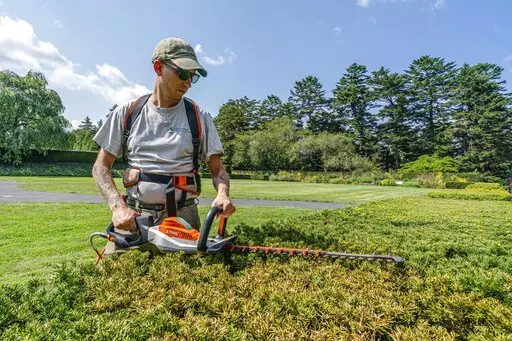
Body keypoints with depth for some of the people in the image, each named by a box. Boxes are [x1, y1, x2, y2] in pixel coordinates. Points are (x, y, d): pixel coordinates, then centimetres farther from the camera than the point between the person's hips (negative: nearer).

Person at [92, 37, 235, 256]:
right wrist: (118, 205, -11)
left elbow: (217, 168, 3)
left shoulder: (199, 119, 3)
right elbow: (101, 166, 6)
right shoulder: (127, 113, 6)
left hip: (180, 216, 0)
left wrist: (222, 194, -19)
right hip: (132, 215, 1)